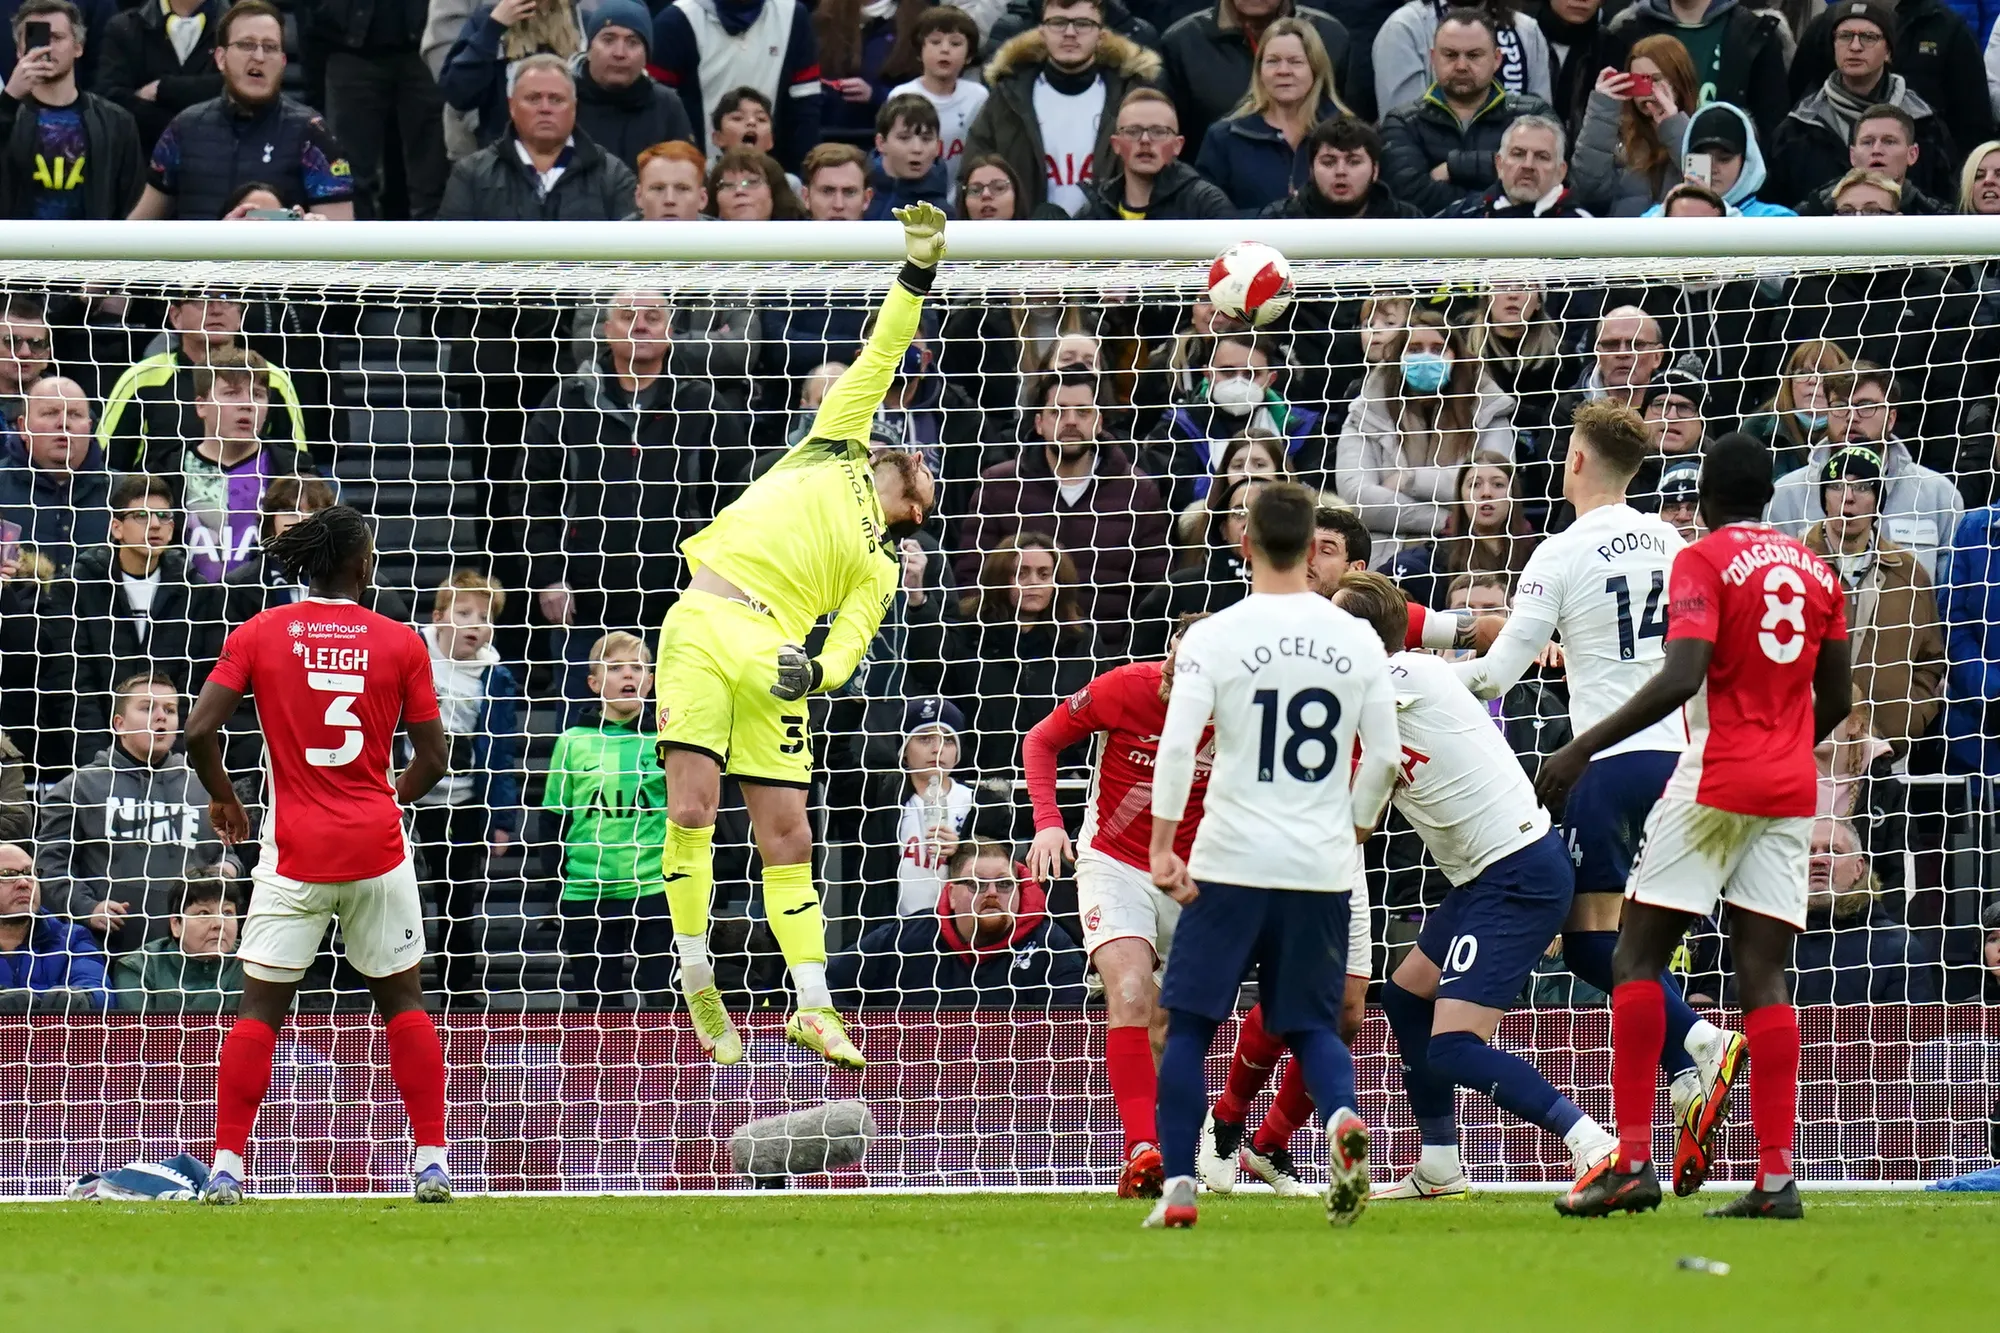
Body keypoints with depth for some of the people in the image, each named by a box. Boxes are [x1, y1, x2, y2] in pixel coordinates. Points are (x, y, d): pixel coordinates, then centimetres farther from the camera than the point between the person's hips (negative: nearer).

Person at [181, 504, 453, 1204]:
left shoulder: (259, 634, -1)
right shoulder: (400, 642, -1)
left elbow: (200, 732, -8)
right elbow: (432, 760, 0)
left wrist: (224, 799, 10)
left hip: (295, 851, 0)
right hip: (376, 845, 0)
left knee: (260, 1007, 5)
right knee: (403, 999, 12)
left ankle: (225, 1167, -1)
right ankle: (432, 1164, 9)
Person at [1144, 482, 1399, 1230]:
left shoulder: (1214, 637, -5)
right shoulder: (1357, 641, 3)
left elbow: (1177, 746, -13)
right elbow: (1385, 757, 5)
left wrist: (1162, 847, -9)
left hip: (1232, 860, -3)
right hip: (1322, 867, 3)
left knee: (1189, 1024, 8)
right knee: (1310, 1024, 12)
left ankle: (1177, 1187, 1)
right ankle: (1342, 1117, -19)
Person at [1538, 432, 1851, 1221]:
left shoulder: (1703, 562, -7)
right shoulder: (1816, 572, 12)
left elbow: (1679, 679, -20)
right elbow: (1835, 700, 17)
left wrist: (1581, 749, -18)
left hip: (1717, 780, -6)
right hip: (1792, 790, 6)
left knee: (1636, 960, 0)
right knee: (1763, 974, 3)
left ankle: (1632, 1159, -9)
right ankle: (1776, 1175, -6)